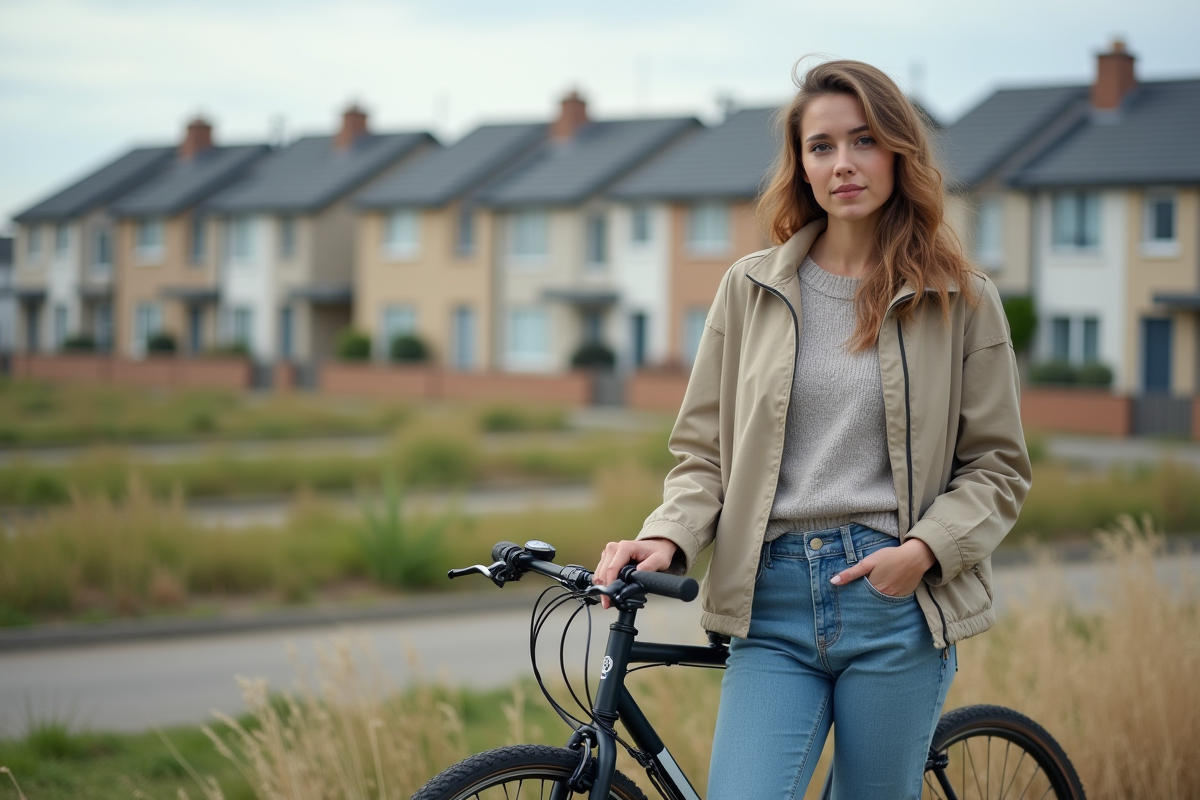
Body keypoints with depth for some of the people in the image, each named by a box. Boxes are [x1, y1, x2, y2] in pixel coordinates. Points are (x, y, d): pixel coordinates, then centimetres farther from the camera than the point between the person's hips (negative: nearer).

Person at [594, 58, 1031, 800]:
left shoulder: (962, 300, 4)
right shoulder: (752, 289, 8)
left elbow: (998, 465, 6)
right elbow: (704, 449, 9)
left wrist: (923, 550, -10)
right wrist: (666, 538, -10)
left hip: (896, 603, -1)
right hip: (772, 602, 1)